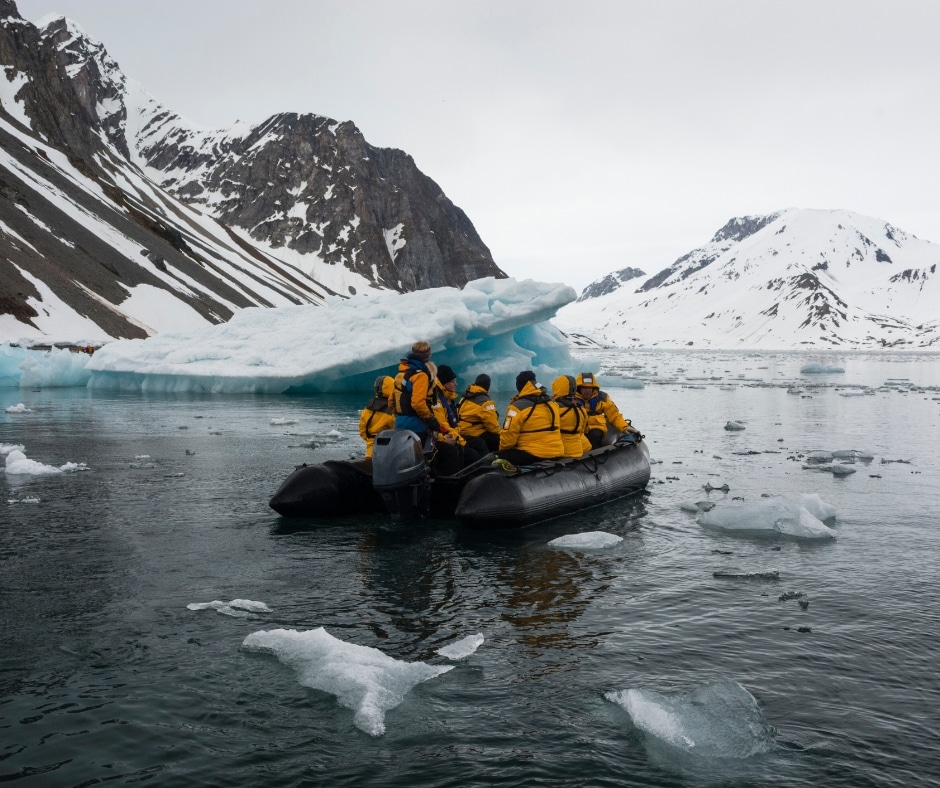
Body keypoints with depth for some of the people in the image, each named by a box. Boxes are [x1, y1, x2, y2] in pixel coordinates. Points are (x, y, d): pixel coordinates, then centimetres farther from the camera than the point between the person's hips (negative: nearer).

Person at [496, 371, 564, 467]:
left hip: (532, 456, -8)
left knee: (502, 456, 7)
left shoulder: (518, 407, -14)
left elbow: (508, 436, -9)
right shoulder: (552, 403, 8)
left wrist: (502, 449, 9)